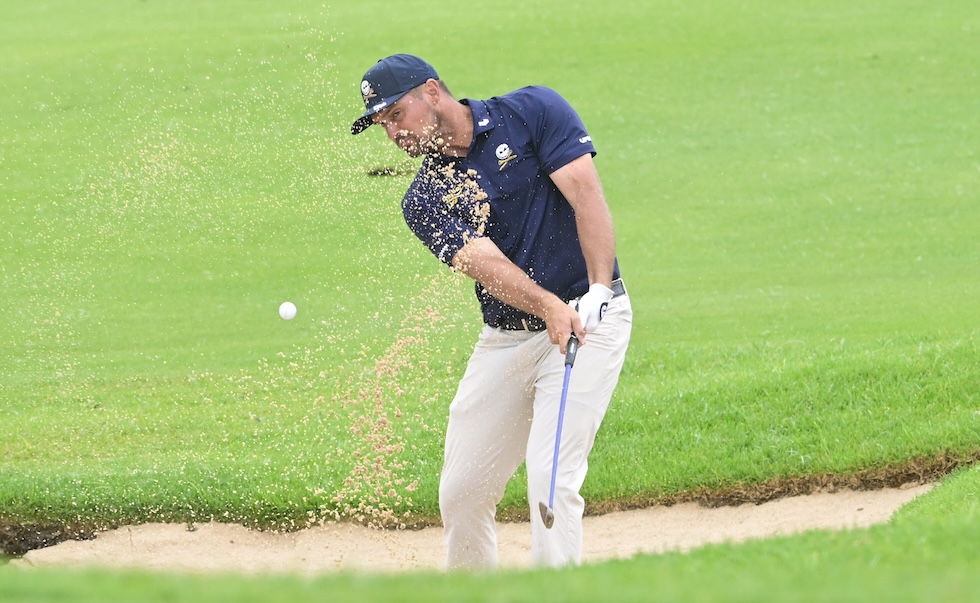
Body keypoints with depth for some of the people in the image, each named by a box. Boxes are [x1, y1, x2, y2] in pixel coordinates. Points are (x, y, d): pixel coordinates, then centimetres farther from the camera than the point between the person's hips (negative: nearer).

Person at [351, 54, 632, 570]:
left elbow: (587, 197, -13)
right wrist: (550, 308, -33)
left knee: (550, 479, -17)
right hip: (504, 341, 5)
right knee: (460, 493, 6)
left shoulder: (531, 112, -4)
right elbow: (487, 264, -14)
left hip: (589, 317, -5)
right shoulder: (425, 201, 3)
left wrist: (598, 289, -28)